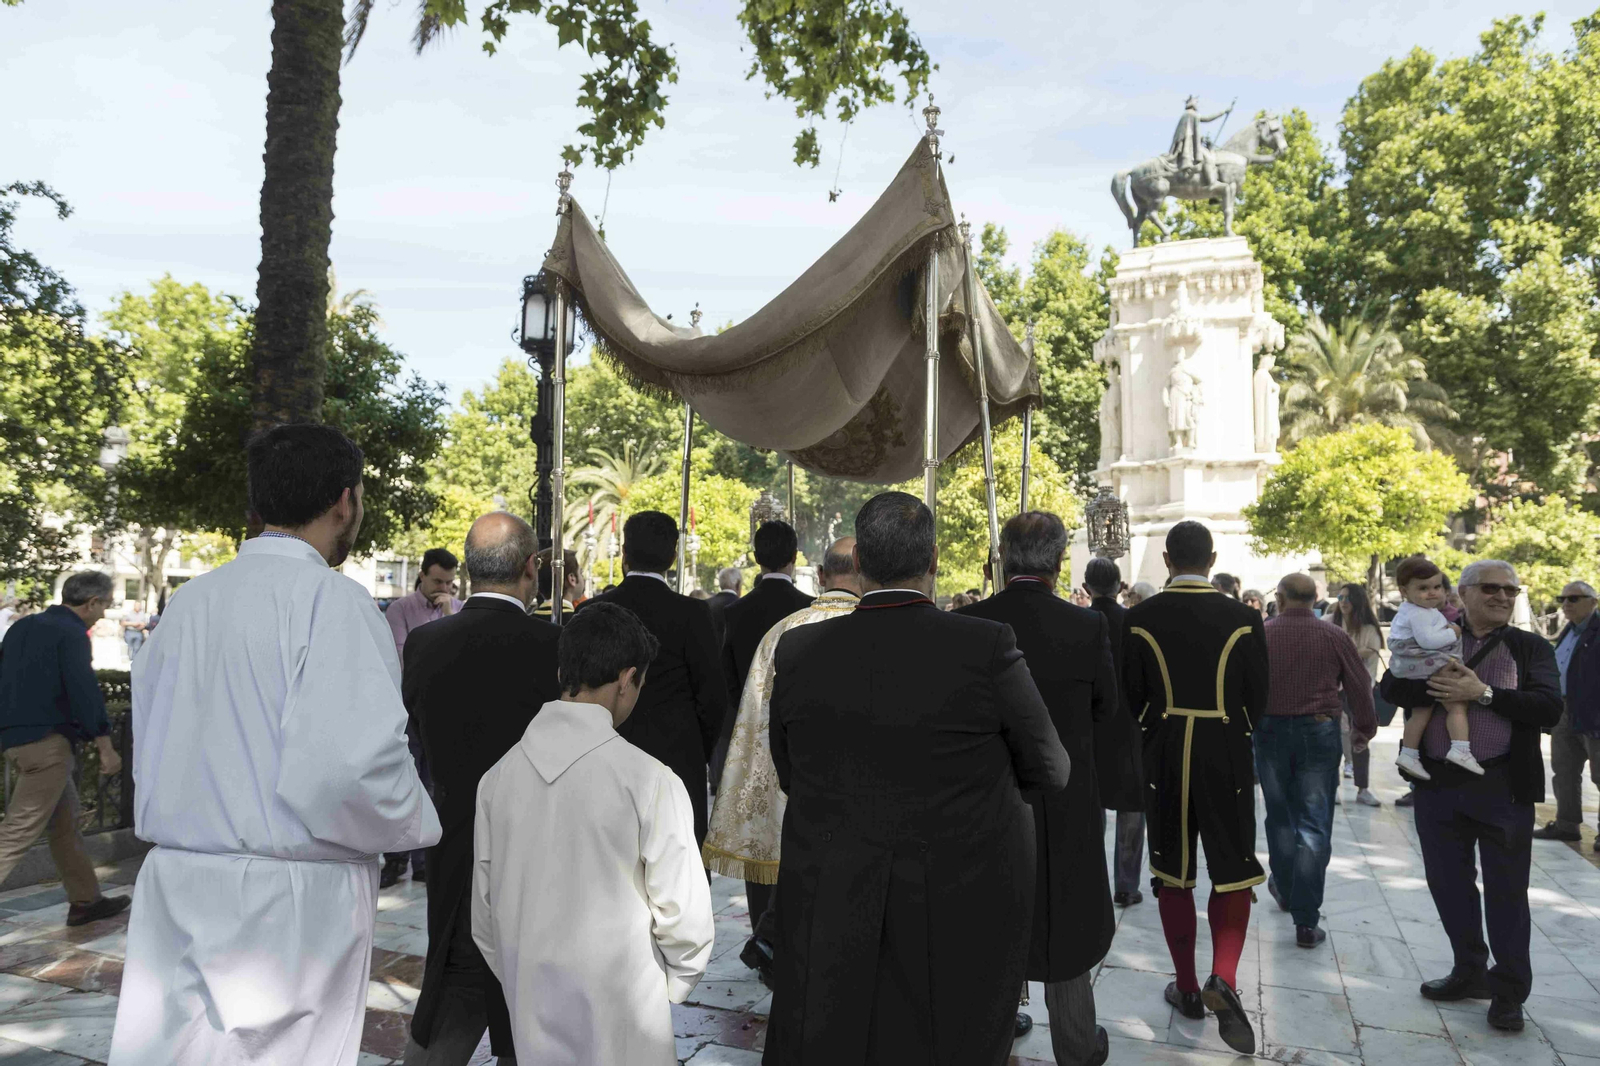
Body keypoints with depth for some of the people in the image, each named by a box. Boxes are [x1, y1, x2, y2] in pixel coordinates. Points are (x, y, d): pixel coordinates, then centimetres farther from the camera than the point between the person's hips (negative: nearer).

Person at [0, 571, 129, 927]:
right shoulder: (72, 634, -12)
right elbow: (84, 691, -18)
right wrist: (106, 747, -15)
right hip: (47, 740, -9)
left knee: (64, 821, 15)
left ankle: (85, 900, 23)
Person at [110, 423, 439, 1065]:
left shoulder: (188, 602, 6)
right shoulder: (331, 601, -15)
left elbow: (149, 751, 11)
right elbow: (350, 764, -24)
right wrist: (420, 824, -5)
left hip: (172, 886, 6)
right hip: (291, 899, -6)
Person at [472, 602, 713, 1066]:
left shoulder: (498, 776, -5)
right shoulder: (649, 781, -18)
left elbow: (484, 916, 4)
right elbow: (685, 919, -14)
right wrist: (667, 988, 6)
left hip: (531, 1016, 5)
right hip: (622, 1028, -4)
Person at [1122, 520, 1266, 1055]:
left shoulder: (1139, 619, -7)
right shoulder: (1243, 619, -7)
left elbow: (1131, 698, -2)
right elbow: (1257, 702, -1)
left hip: (1162, 757, 1)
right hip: (1226, 755, -1)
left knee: (1172, 872, 13)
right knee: (1233, 870, 11)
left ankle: (1187, 987, 22)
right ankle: (1223, 975, -8)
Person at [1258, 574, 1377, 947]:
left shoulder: (1260, 634, -5)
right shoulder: (1335, 636, -4)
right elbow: (1359, 686, 1)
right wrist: (1364, 729, 16)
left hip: (1271, 731, 1)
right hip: (1319, 732, -1)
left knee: (1280, 818, 18)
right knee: (1314, 825, 1)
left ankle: (1285, 891, 35)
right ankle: (1306, 921, -2)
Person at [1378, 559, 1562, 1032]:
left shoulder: (1532, 648, 3)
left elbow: (1549, 709, -11)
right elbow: (1391, 686, -5)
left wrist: (1483, 693, -19)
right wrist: (1437, 688, -21)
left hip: (1503, 789, -2)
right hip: (1438, 785, 2)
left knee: (1506, 891, 6)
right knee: (1449, 884, 13)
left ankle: (1508, 991, 21)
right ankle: (1470, 972, 32)